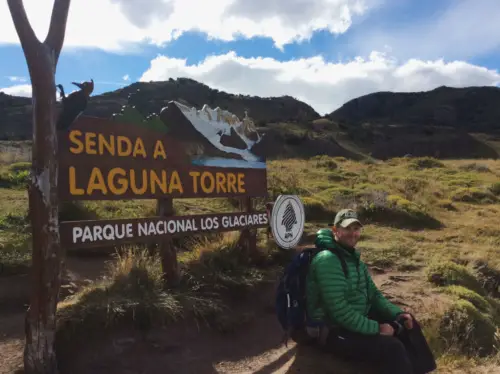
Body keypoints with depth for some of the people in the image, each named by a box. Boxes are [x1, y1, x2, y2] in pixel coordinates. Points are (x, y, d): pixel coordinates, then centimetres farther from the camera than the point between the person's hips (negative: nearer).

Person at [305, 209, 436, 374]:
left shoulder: (354, 258, 7)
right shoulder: (328, 260, -25)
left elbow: (373, 294, 13)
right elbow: (339, 311, -29)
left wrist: (398, 314, -1)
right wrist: (376, 328, -22)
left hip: (359, 318, 10)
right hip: (333, 330, -10)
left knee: (407, 323, 12)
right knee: (393, 347, -24)